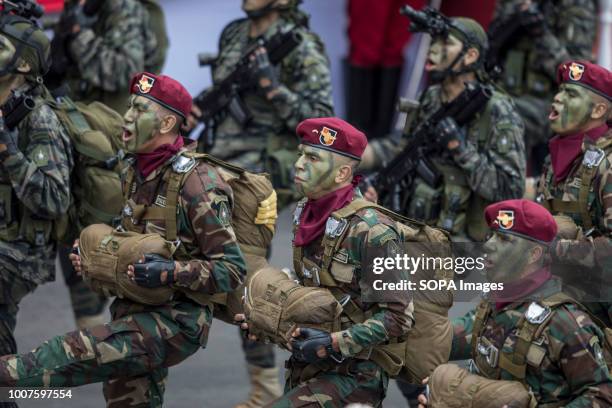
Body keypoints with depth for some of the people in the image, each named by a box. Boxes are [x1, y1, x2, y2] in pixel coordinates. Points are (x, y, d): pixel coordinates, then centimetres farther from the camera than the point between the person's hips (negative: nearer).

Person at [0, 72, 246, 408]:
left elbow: (231, 269, -18)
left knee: (80, 353, -24)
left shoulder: (197, 182, -18)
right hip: (135, 313, 9)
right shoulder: (134, 172, 7)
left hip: (176, 321, -9)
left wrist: (172, 273, -31)